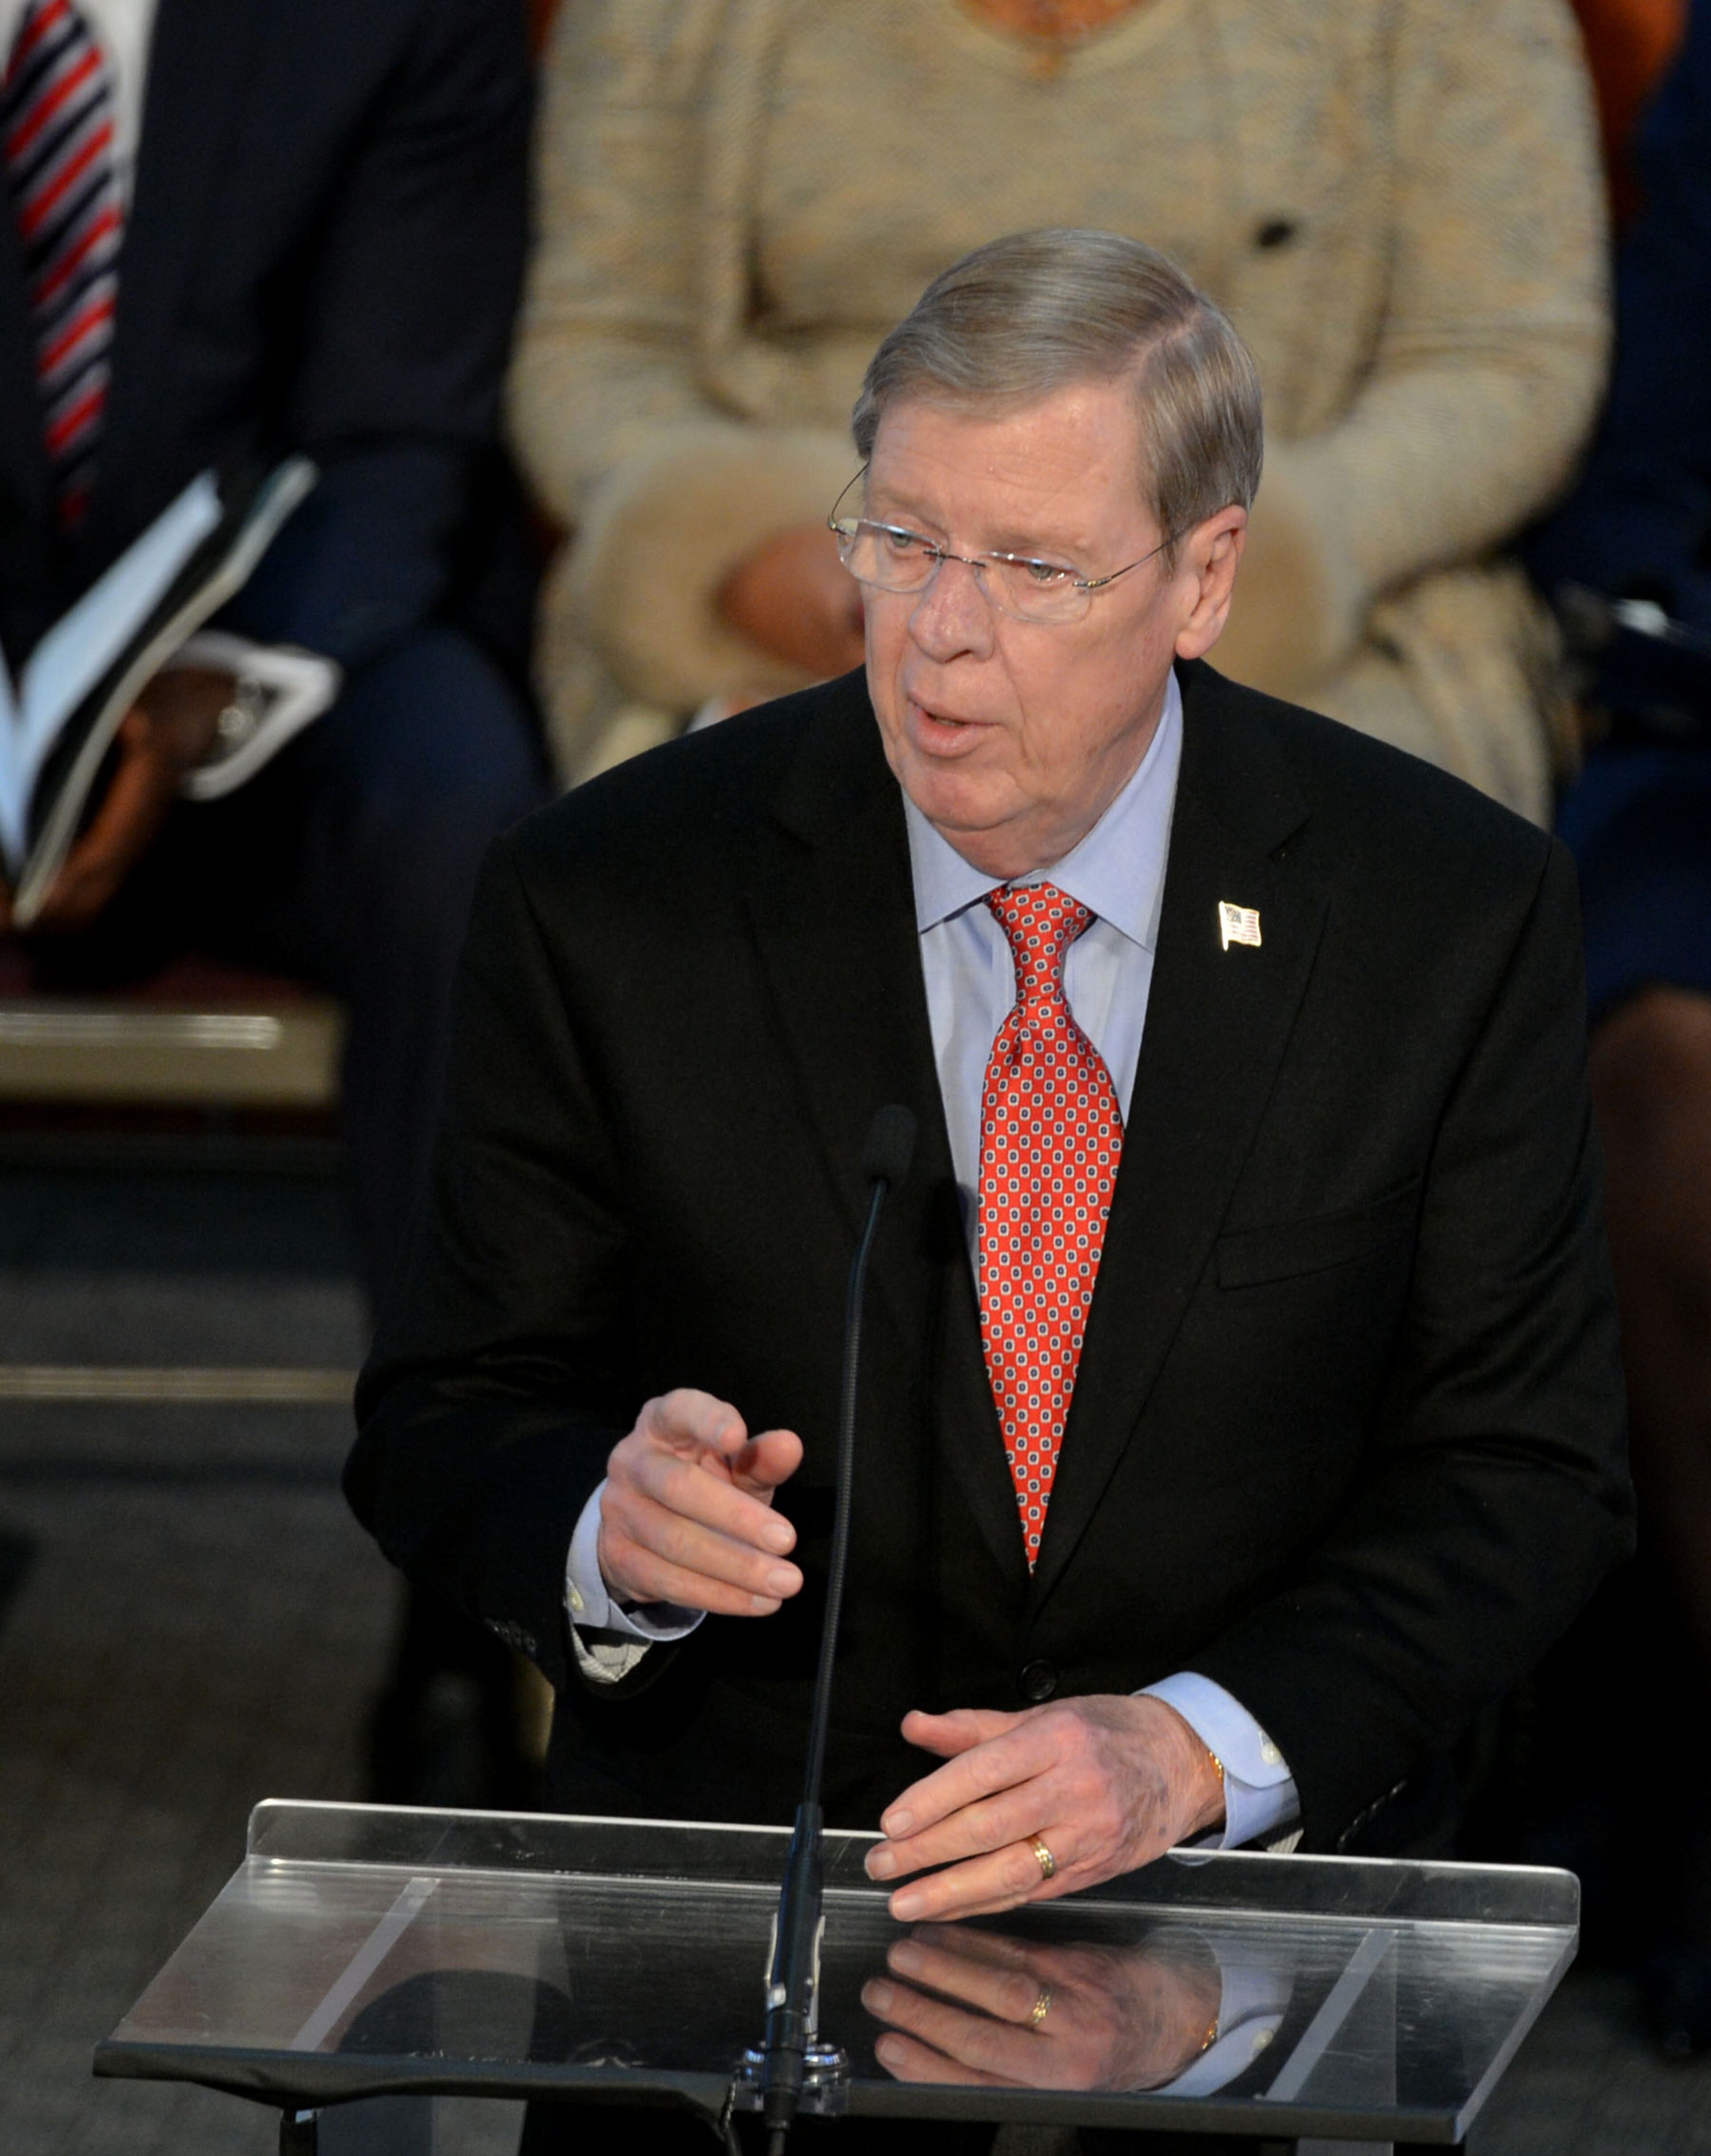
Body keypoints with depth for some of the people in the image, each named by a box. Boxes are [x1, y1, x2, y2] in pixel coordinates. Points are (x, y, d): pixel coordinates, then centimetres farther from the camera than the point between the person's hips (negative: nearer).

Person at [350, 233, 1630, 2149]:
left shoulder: (1460, 911, -1)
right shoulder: (605, 906, -2)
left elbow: (1518, 1468, 0)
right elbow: (444, 1432, 4)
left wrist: (1190, 1751, -16)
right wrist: (615, 1532, -20)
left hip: (1252, 1870, 1)